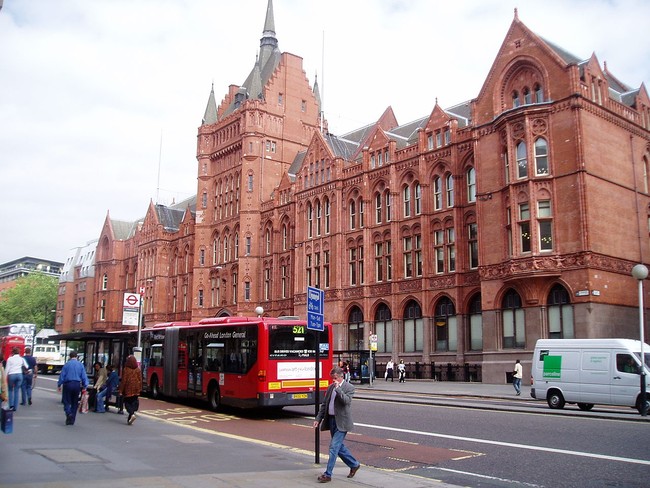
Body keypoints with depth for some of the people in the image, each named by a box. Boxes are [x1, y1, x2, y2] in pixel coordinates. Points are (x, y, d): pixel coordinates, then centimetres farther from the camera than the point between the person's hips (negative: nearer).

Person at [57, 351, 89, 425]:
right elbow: (84, 376, 2)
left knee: (66, 401, 4)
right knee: (75, 402, 11)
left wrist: (59, 385, 7)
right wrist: (84, 387, 6)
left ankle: (69, 413, -23)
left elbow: (62, 375, -2)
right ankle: (72, 420, 13)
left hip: (68, 384, -2)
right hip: (77, 385, 2)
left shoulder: (67, 364, -3)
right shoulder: (80, 365, 3)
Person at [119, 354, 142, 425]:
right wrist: (139, 389, 13)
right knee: (134, 402, 12)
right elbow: (140, 380, 4)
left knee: (127, 403, 6)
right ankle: (129, 419, 12)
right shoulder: (138, 370, 1)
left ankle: (132, 414, -18)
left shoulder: (126, 369, -10)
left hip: (128, 389, -3)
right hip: (136, 390, 3)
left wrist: (121, 391, -4)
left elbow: (123, 381, -9)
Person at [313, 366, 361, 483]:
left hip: (341, 422, -7)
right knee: (338, 447, 15)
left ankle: (328, 474, -2)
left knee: (334, 447, -9)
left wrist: (338, 388, -26)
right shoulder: (331, 387, 11)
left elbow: (346, 401, -25)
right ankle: (354, 464, 34)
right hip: (331, 420, 7)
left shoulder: (349, 387, -8)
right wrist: (318, 419, 9)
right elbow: (324, 404, 15)